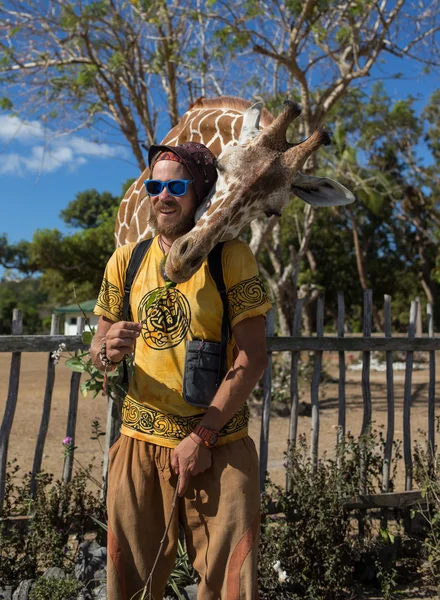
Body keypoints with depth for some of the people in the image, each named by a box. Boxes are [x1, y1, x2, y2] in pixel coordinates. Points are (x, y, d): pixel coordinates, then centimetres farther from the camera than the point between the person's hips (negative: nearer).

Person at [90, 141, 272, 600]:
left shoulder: (231, 257, -4)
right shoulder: (126, 260, 5)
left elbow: (253, 357, -9)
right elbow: (97, 350, 9)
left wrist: (201, 435, -13)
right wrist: (107, 351, -16)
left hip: (221, 449, -2)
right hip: (140, 443, 3)